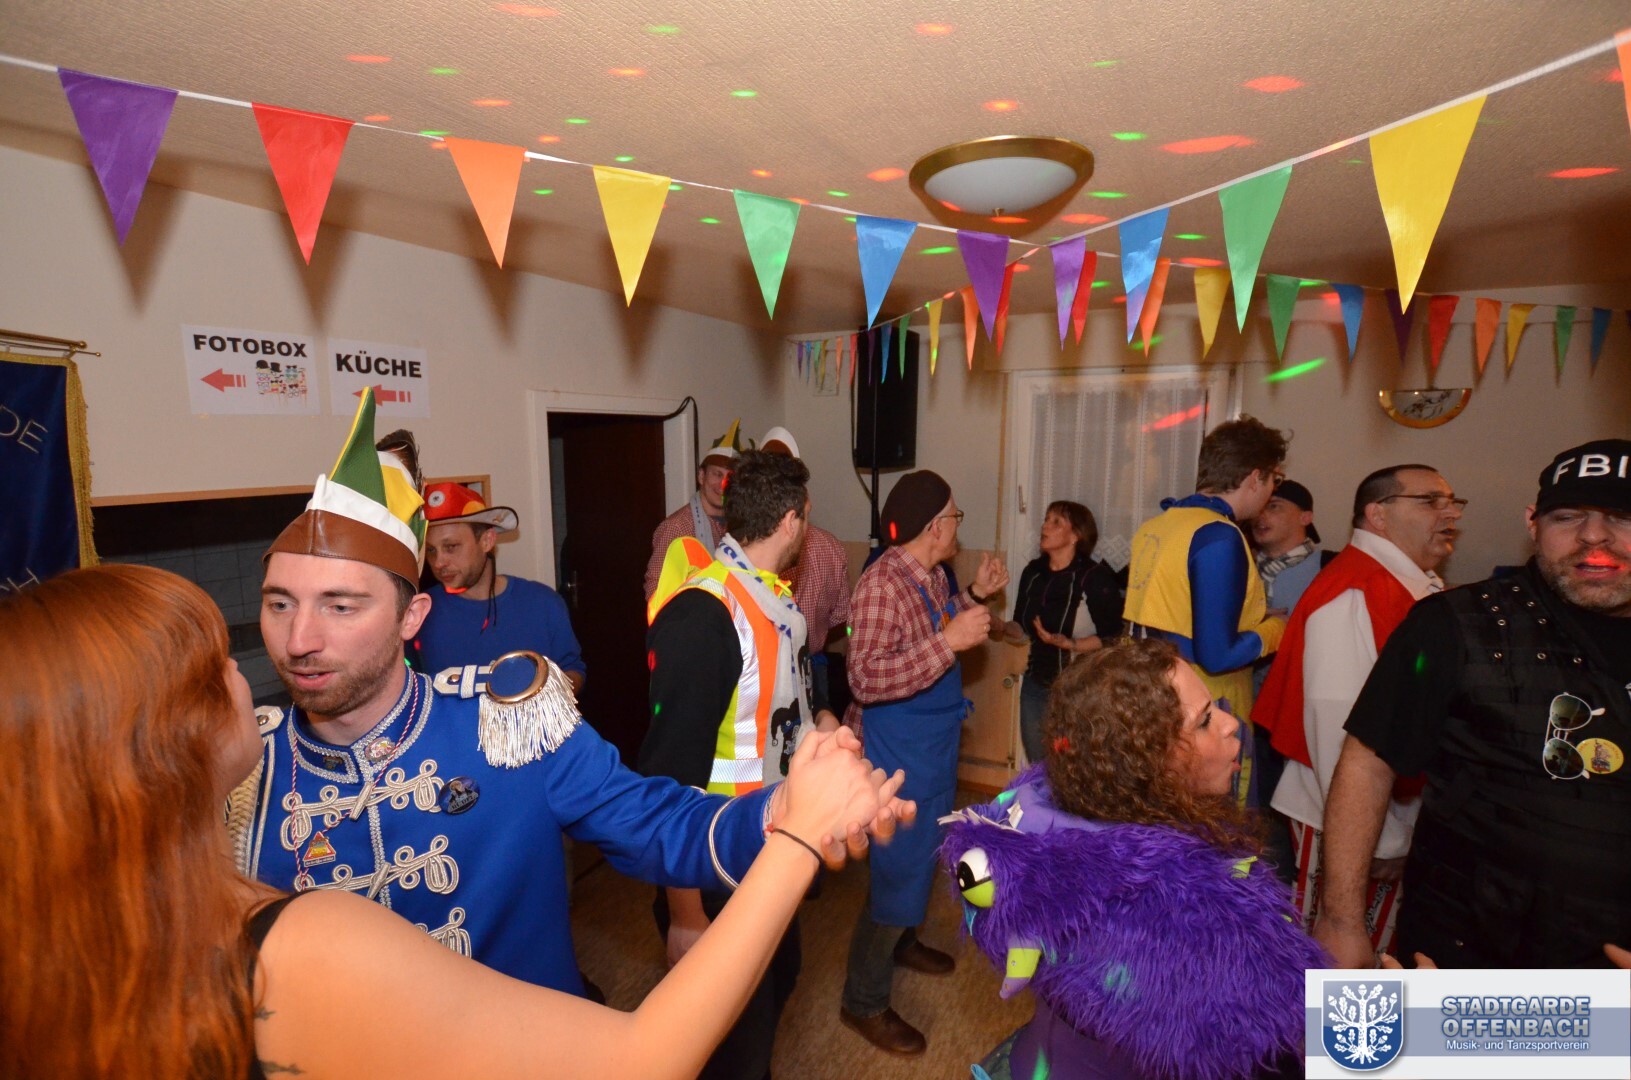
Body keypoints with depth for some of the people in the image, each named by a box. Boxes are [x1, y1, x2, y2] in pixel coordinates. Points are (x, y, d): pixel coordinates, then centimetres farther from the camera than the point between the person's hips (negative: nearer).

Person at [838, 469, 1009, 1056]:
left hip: (934, 749, 9)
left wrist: (975, 596, 4)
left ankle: (900, 940, 52)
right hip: (899, 757, -9)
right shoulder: (883, 583, -28)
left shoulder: (933, 574, 2)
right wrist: (950, 641, -34)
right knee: (899, 870, 4)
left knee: (921, 856, 26)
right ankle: (863, 1001, 25)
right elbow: (866, 680, -33)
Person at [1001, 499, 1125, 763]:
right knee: (1037, 764, 18)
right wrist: (999, 626, -8)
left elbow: (1113, 639, -14)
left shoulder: (1096, 577, -14)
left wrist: (1069, 645, -28)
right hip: (1036, 684, 6)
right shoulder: (1033, 572, 4)